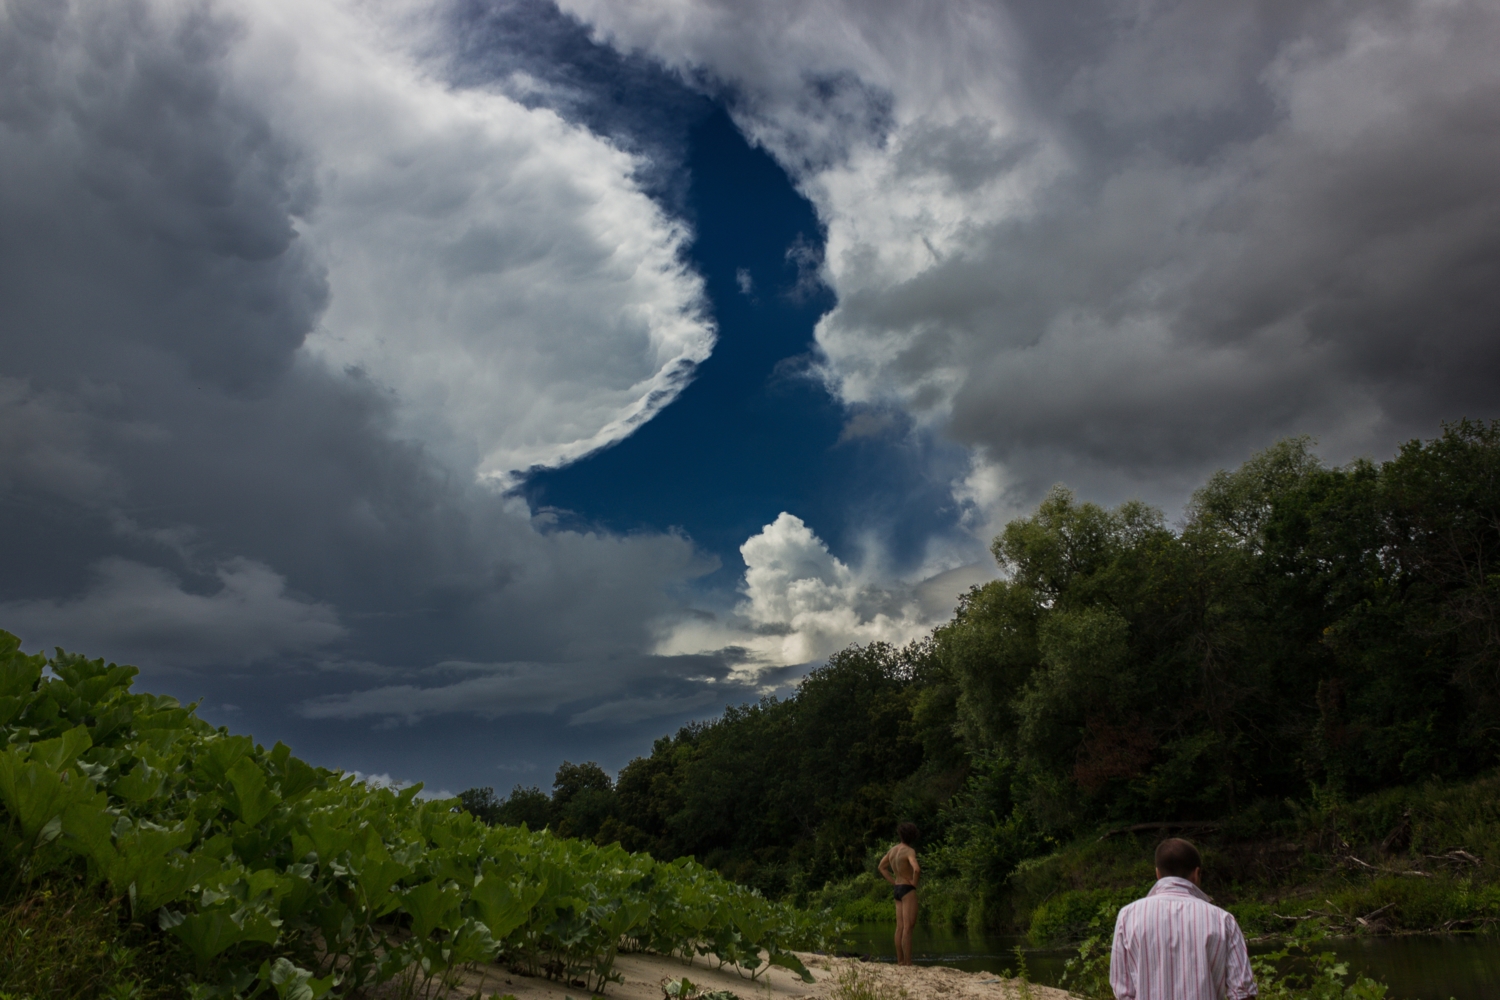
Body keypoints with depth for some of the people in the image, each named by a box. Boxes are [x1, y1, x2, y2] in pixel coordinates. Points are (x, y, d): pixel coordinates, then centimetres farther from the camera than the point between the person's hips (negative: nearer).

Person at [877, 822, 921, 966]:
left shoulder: (893, 850, 9)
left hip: (897, 889, 8)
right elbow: (917, 869, -33)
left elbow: (882, 867, 21)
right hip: (908, 890, -8)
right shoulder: (909, 851, -16)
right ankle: (908, 964, -7)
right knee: (908, 928, -7)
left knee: (900, 927, 11)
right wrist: (914, 882, -15)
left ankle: (900, 961, 15)